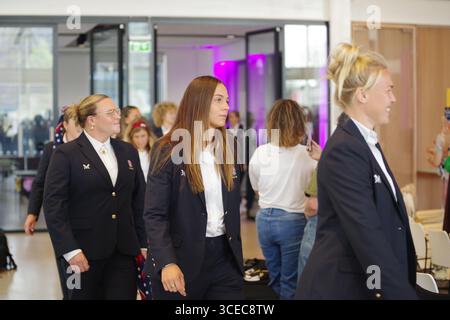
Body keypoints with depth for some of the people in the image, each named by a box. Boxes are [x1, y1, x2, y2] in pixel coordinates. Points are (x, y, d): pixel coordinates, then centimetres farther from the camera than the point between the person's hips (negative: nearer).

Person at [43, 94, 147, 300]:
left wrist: (145, 243, 7)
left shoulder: (128, 152, 12)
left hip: (124, 250, 4)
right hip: (85, 251, -4)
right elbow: (53, 205, -10)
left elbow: (140, 201, 13)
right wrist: (70, 250, -16)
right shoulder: (66, 154, -4)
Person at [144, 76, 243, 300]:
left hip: (224, 256, 4)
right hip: (182, 257, -4)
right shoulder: (167, 151, -7)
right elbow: (154, 214, -13)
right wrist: (167, 263, -25)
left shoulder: (229, 148, 9)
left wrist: (236, 251, 9)